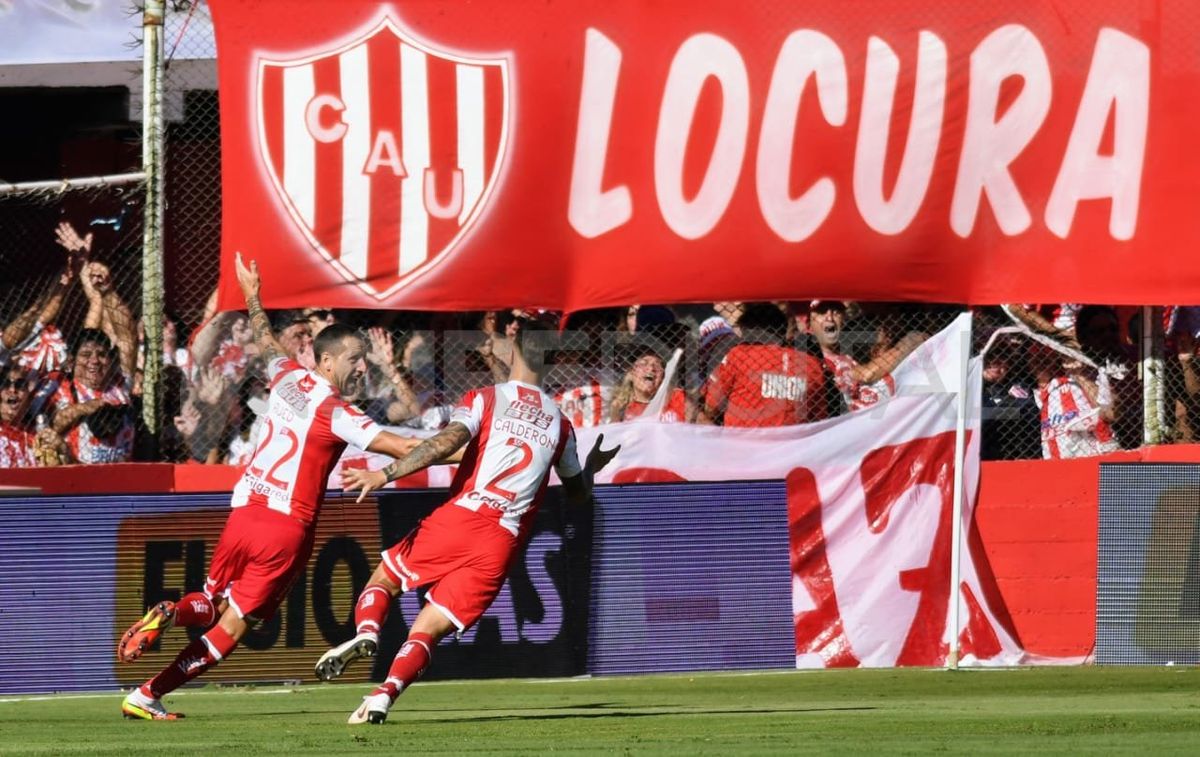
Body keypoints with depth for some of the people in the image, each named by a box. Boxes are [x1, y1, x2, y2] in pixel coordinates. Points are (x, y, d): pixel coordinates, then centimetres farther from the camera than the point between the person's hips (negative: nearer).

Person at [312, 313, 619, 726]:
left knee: (384, 577, 20)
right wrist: (594, 466, 50)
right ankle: (384, 694, -19)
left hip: (460, 518, -2)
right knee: (428, 630, 5)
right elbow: (577, 491, 28)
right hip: (503, 543, 3)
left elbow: (446, 442, -14)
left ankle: (366, 633, -11)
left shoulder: (485, 399, 3)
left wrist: (385, 474, -15)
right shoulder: (560, 424, 15)